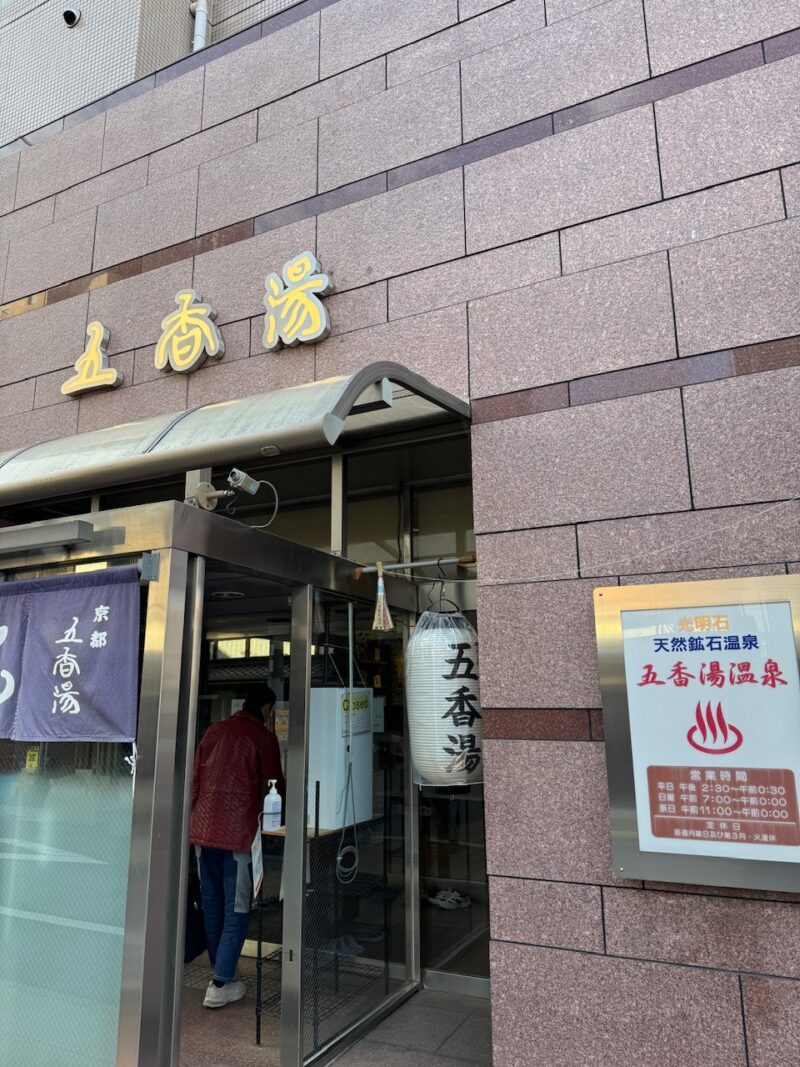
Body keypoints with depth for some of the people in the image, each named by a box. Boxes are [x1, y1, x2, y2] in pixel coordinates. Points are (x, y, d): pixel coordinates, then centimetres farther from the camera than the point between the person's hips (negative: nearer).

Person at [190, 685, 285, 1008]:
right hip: (237, 834, -6)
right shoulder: (263, 737, -6)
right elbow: (276, 786, 0)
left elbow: (195, 779, 13)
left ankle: (221, 973, 27)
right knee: (236, 909, 4)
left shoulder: (214, 731, 10)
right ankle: (220, 986, 6)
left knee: (211, 905, 16)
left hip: (203, 830, 6)